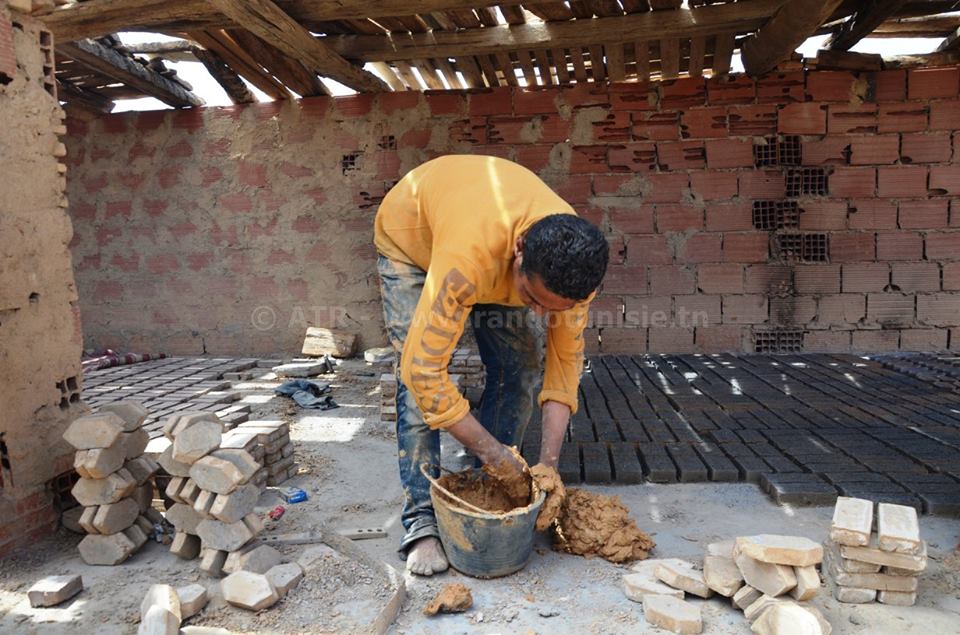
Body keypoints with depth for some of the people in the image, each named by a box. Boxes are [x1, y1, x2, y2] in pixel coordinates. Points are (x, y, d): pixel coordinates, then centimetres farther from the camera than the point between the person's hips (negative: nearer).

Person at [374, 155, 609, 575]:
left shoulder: (573, 262, -31)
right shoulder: (469, 259, -48)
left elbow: (565, 358, -20)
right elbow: (423, 371, -45)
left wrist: (548, 464, -26)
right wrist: (493, 452, -39)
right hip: (410, 235, -4)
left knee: (519, 367, -6)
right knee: (415, 384, -17)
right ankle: (421, 520, -7)